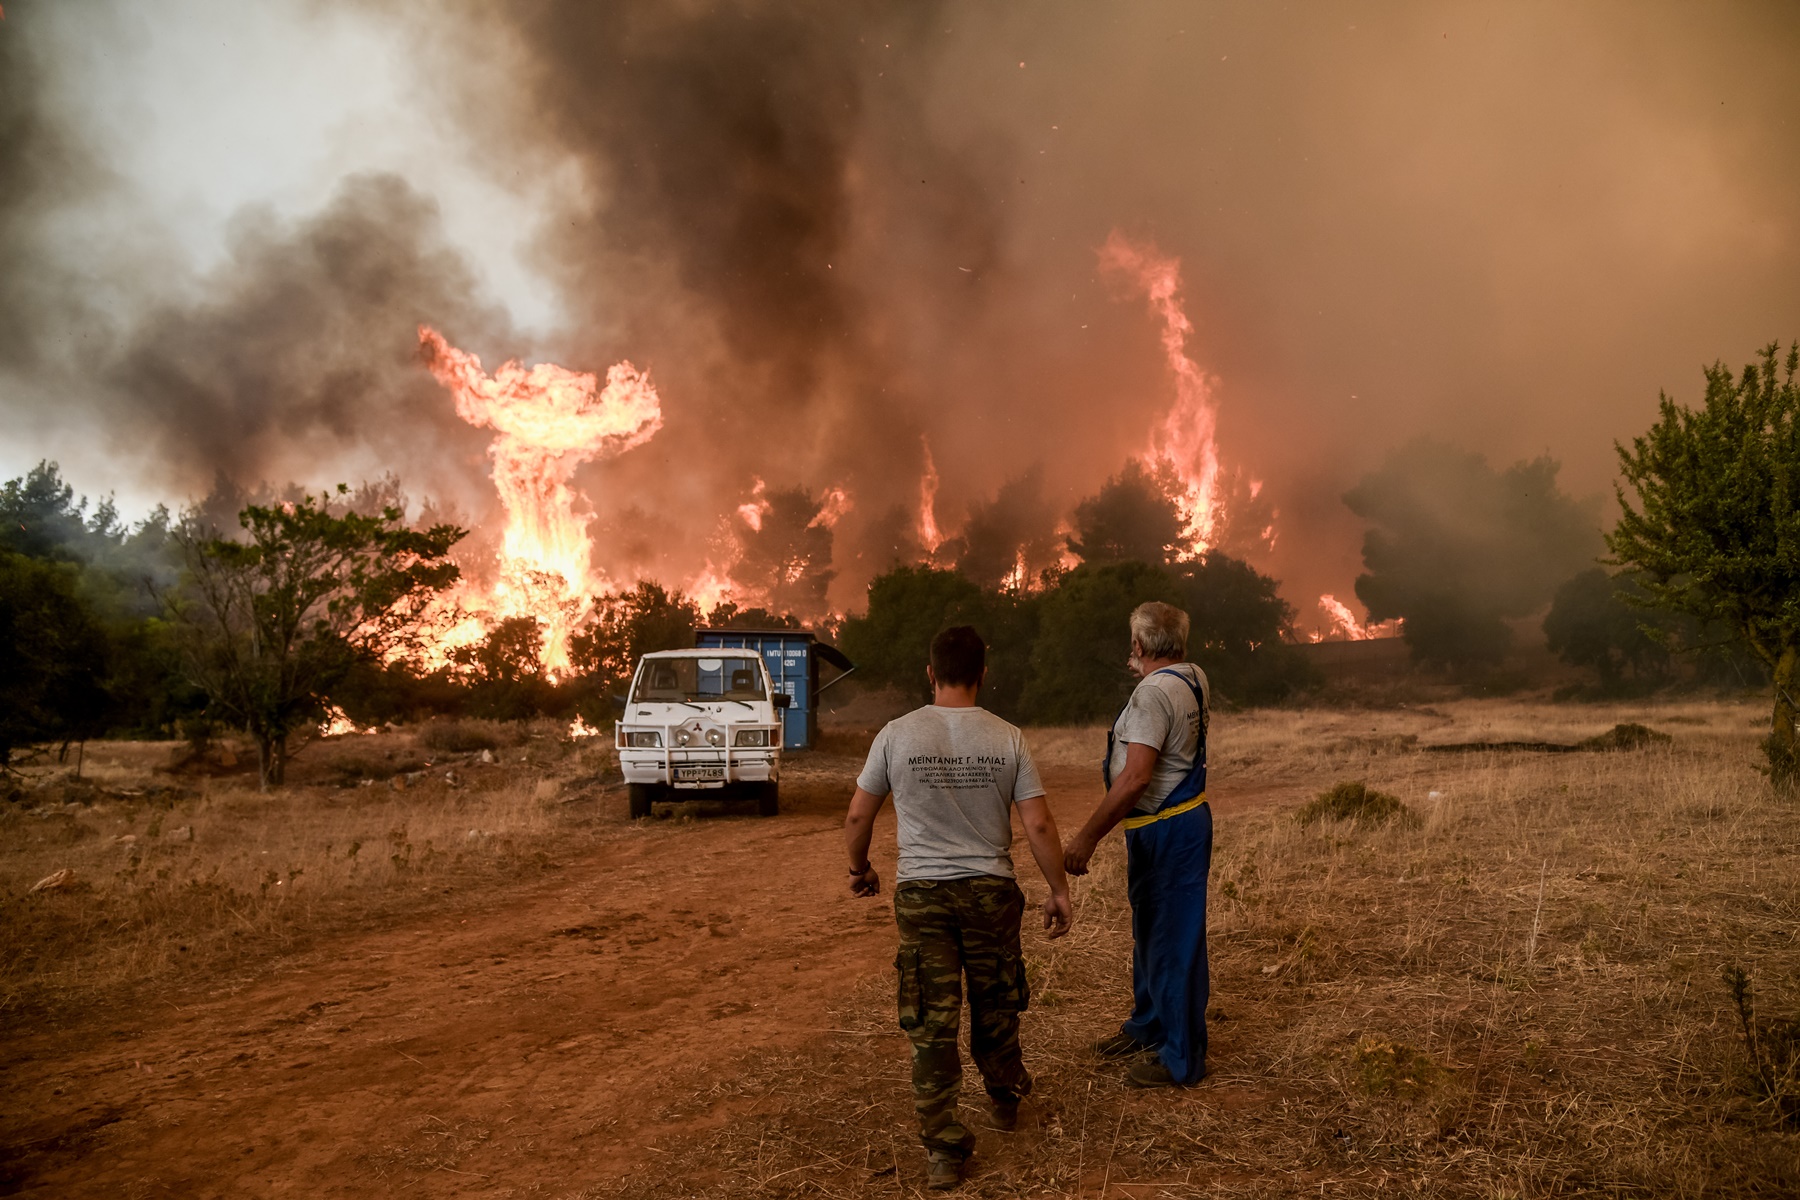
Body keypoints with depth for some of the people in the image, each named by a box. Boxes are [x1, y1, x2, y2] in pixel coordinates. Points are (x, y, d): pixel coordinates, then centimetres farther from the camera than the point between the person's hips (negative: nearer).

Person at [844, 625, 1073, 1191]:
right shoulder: (1006, 738, -6)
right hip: (991, 890, 1)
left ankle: (943, 1149, 5)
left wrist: (860, 869, 19)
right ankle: (1006, 1097, 43)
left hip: (922, 894, -1)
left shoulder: (897, 735, -7)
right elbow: (1039, 825, -6)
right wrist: (1059, 890, 6)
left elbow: (858, 816, 1)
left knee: (931, 1022, 4)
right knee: (996, 1006, 22)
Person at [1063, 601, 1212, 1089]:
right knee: (1148, 930, 23)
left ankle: (1183, 1059, 9)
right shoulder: (1193, 679, 6)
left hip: (1169, 832, -10)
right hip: (1155, 831, 10)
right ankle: (1148, 1025, 39)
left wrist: (1087, 837, -30)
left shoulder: (1153, 692, -24)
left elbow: (1136, 779, -31)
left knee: (1175, 942, -1)